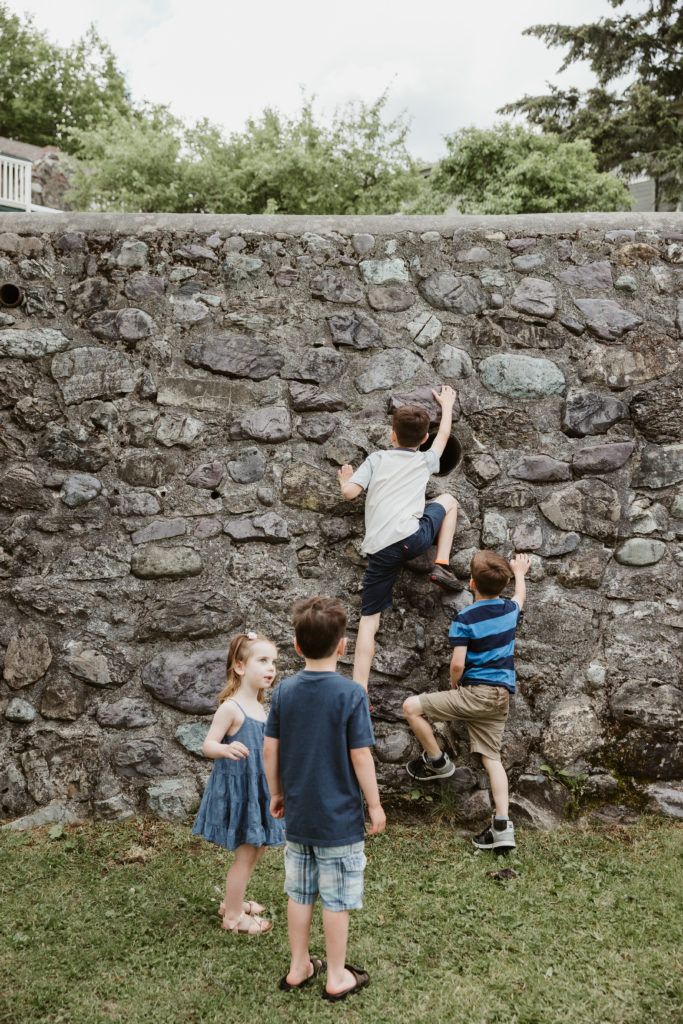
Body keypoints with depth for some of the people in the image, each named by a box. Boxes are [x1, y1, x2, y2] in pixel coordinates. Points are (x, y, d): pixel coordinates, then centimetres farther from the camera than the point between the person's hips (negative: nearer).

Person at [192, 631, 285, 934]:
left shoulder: (258, 707, 7)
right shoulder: (230, 707, -19)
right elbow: (209, 744, -25)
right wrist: (227, 749, -43)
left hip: (256, 788, 9)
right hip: (235, 787, -9)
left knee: (258, 847, 18)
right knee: (245, 852, -1)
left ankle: (233, 901, 36)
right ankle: (233, 917, 15)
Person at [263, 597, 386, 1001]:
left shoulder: (285, 691, -4)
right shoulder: (352, 694, -17)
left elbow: (270, 749, 0)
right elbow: (361, 757, -16)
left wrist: (277, 793, 15)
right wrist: (375, 804, -4)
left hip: (298, 815, 5)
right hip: (339, 818, -4)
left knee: (300, 893, 18)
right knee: (337, 899, 9)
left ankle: (299, 967, 32)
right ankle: (337, 977, 22)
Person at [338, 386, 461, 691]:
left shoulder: (376, 459, 16)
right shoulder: (425, 460, 19)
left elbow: (349, 492, 4)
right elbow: (444, 433, 38)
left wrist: (345, 479, 27)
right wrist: (446, 404, 54)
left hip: (379, 548, 1)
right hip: (412, 537, 0)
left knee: (369, 619, 4)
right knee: (448, 500, 28)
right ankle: (441, 565, 14)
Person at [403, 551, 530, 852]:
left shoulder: (465, 620, -12)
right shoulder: (510, 610, 6)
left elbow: (457, 664, -15)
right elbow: (521, 596, 32)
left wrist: (454, 687, 5)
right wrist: (519, 572, 51)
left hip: (475, 693, -7)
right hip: (502, 697, 7)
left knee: (411, 707, 1)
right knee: (491, 758, 9)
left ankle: (437, 761, 13)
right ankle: (502, 826, 3)